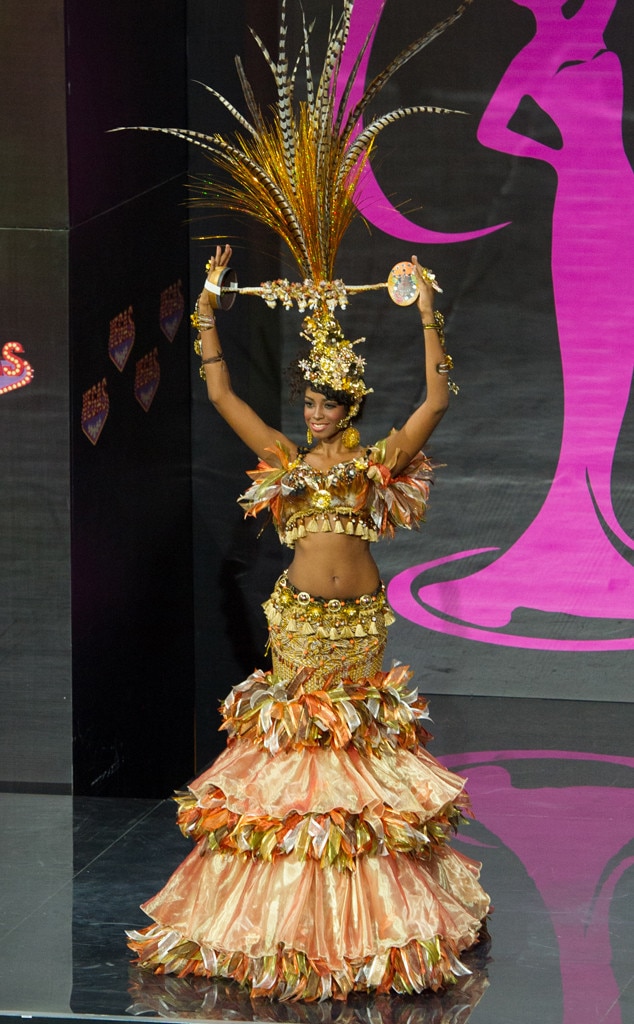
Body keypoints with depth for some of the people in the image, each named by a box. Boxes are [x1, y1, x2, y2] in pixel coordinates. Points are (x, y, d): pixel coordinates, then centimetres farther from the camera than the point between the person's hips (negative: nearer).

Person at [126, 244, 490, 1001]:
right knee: (291, 744, 1)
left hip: (360, 619, -1)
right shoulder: (284, 458, 8)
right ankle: (288, 910, 8)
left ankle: (364, 917, 11)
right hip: (296, 619, 1)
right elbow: (221, 394, 7)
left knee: (360, 741, 3)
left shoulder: (376, 461, 4)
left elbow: (435, 402, -3)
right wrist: (207, 310, 5)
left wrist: (428, 318, -6)